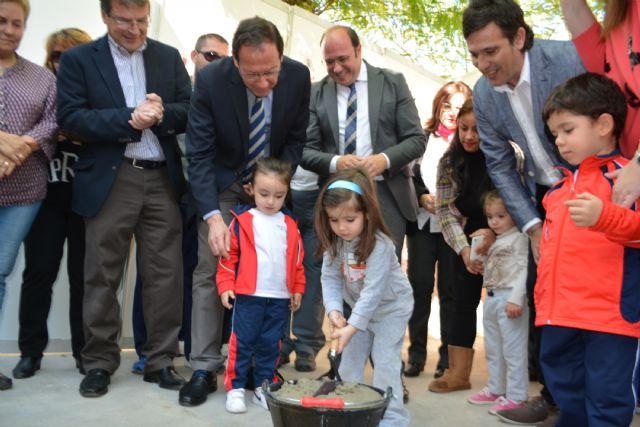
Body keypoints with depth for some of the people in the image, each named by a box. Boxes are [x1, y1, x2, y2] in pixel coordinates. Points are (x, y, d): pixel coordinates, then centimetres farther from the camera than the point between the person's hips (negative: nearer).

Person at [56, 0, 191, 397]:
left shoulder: (169, 57, 12)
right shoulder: (78, 59, 4)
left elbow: (189, 112, 7)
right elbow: (70, 117, -7)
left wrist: (161, 114, -14)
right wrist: (128, 119, -17)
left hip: (163, 179, 2)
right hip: (110, 181, -2)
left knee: (166, 274, 4)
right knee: (103, 276, 4)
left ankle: (161, 360, 16)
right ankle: (100, 362, 18)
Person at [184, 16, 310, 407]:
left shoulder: (298, 77, -18)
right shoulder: (211, 80, -24)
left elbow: (297, 139, -4)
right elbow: (199, 154, -23)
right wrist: (213, 216, -32)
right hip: (223, 185, -2)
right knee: (209, 273, -6)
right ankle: (204, 369, 2)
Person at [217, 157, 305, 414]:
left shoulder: (289, 225, 7)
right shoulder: (242, 220, -4)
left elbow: (297, 260, 13)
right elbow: (229, 256, -4)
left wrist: (297, 289, 10)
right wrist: (226, 286, -9)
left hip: (280, 297, 4)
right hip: (248, 295, -3)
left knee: (270, 344, 11)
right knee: (242, 342, 0)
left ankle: (263, 387, 22)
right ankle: (235, 388, 10)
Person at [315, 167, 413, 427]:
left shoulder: (379, 245, -32)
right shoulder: (334, 242, -13)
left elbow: (373, 291, -33)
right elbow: (330, 278, -13)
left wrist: (353, 326, -36)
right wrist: (334, 310, -28)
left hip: (390, 308, -6)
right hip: (358, 309, 6)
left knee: (385, 365, -7)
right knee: (349, 362, 12)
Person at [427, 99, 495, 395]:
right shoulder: (449, 161, -6)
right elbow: (445, 209, -7)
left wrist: (495, 233, -26)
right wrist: (463, 249, -17)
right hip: (469, 237, 3)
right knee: (463, 300, 1)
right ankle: (458, 372, 5)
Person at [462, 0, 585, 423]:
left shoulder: (570, 59, -22)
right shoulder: (483, 94, -6)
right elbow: (501, 166, 0)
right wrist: (533, 226, -6)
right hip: (545, 198, 5)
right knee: (541, 294, 5)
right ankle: (554, 391, 20)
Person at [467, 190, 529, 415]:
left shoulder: (518, 238, -9)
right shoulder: (493, 242, 18)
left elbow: (523, 270, -17)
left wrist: (516, 299, -24)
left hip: (509, 298, -9)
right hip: (491, 298, 10)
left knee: (513, 350, -3)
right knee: (493, 350, 18)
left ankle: (516, 396, 5)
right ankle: (496, 389, 31)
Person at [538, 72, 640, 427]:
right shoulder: (560, 186, 19)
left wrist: (604, 216, -33)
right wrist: (543, 296, 25)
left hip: (609, 312, -8)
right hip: (561, 313, 8)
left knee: (607, 397, -1)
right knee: (567, 391, 19)